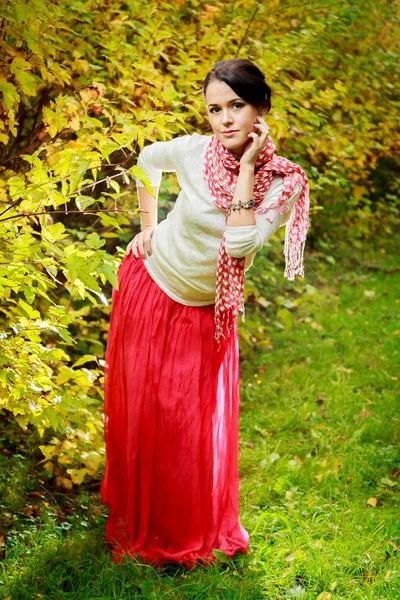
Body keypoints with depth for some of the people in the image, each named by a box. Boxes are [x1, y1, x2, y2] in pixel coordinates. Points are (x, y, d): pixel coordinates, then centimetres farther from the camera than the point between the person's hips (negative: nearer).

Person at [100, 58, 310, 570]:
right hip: (150, 286, 0)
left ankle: (191, 528, 33)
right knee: (138, 406, 12)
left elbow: (240, 246, -32)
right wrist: (148, 223, 2)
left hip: (207, 312, 0)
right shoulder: (194, 151, -19)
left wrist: (246, 167, -32)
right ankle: (138, 518, 35)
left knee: (194, 422, 9)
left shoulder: (284, 182, -19)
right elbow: (148, 160, 5)